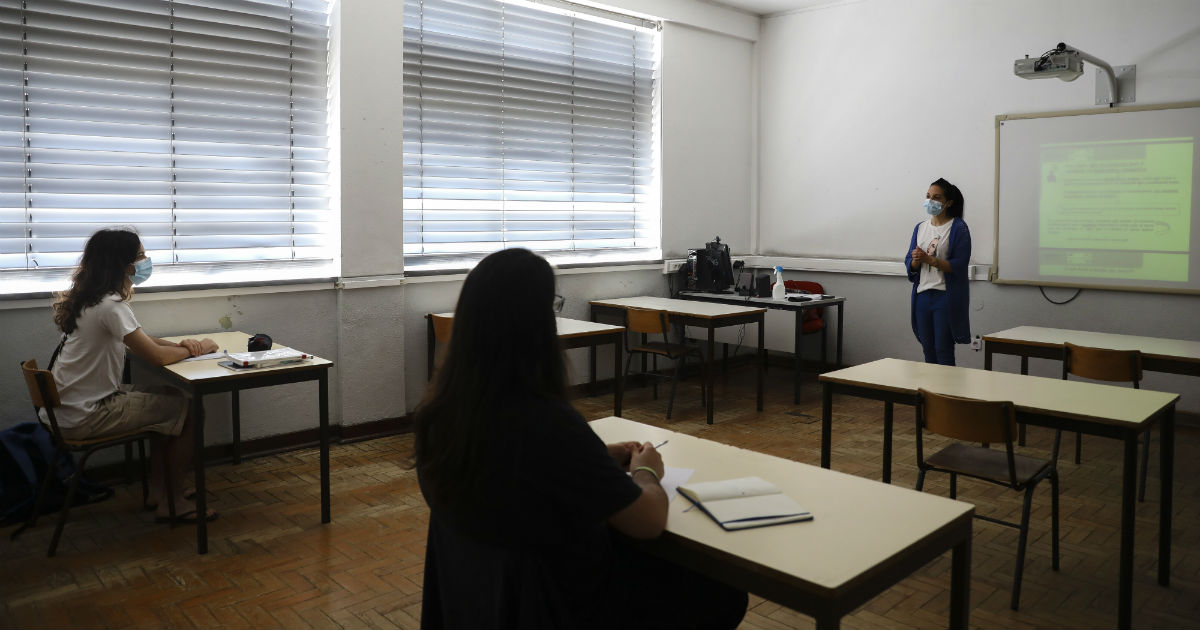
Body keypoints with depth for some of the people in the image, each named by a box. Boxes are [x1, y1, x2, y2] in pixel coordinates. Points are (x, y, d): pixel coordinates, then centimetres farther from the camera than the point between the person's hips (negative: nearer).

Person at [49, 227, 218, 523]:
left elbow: (143, 340, 14)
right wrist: (197, 349, -6)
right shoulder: (111, 306, -23)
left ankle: (157, 492, 22)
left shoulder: (92, 299, 8)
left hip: (72, 406, 9)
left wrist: (179, 344, -4)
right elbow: (156, 357, -23)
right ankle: (174, 501, 9)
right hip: (85, 416, -9)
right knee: (186, 409, -3)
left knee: (168, 396, 18)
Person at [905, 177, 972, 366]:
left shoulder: (958, 228, -5)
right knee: (928, 349, 12)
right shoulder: (920, 228, 13)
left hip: (946, 296, -6)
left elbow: (959, 265, -13)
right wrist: (916, 261, -12)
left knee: (943, 349, -4)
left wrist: (930, 260, -22)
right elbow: (909, 263, 10)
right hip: (922, 295, 6)